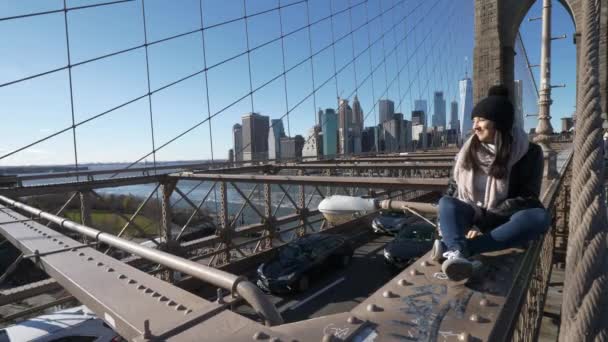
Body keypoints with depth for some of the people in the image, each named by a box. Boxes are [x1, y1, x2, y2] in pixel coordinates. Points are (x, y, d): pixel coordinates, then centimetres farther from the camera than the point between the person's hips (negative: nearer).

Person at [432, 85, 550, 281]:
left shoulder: (529, 153, -4)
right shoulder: (468, 151, 5)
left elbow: (527, 199, -10)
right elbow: (453, 190, 9)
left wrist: (484, 218, -20)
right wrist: (451, 218, -10)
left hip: (503, 222, -1)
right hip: (473, 218, 2)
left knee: (538, 217, -33)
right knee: (446, 202, -27)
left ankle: (450, 247, -45)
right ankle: (457, 254, -57)